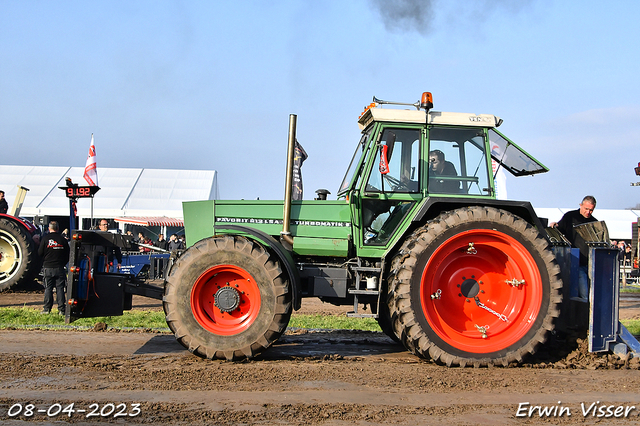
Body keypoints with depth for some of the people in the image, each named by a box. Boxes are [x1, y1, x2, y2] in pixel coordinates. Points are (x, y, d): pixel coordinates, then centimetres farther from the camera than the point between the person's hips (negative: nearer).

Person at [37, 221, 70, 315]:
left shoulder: (45, 239, -3)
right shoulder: (62, 239, 2)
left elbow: (40, 253, -1)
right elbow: (67, 254, 5)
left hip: (48, 267, -1)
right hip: (60, 268, 1)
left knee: (48, 288, 5)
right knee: (60, 288, 2)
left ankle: (47, 309, 3)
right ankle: (61, 309, 0)